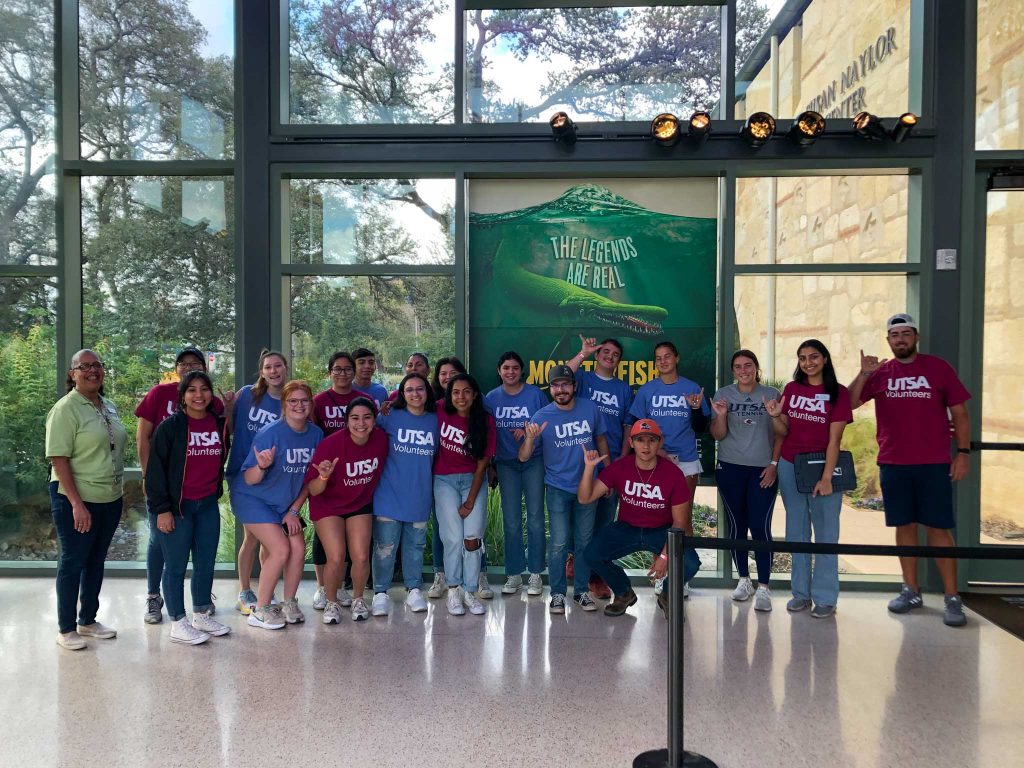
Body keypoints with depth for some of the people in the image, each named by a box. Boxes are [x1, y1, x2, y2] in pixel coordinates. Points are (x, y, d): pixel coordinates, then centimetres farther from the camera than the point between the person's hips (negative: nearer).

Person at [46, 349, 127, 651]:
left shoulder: (109, 407, 9)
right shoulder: (66, 409, -13)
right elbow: (58, 459, -17)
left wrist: (119, 490, 14)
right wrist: (77, 504, -21)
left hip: (110, 500, 7)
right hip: (77, 501, -7)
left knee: (96, 561, 16)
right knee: (72, 562, 5)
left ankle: (88, 621, 30)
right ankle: (65, 629, 20)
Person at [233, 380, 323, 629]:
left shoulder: (316, 434, -7)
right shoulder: (270, 433, -23)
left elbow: (309, 478, 3)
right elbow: (249, 480, -21)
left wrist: (294, 511, 0)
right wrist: (262, 466, -42)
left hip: (286, 504, 5)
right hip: (254, 500, -5)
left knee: (299, 548, -5)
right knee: (281, 549, -15)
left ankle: (289, 604, 15)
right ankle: (260, 611, 1)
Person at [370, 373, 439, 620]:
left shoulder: (435, 421, 6)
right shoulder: (390, 417, -2)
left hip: (420, 497, 3)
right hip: (390, 495, -2)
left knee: (415, 544, 12)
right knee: (385, 546, 2)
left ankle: (414, 590, 25)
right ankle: (381, 593, 15)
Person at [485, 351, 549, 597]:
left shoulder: (535, 394, -3)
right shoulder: (491, 398, 4)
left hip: (534, 461, -2)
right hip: (506, 463, 2)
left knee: (535, 518, 1)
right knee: (511, 521, 6)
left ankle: (536, 574, 12)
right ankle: (514, 574, 16)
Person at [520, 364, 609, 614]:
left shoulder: (591, 409, -5)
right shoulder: (541, 416, -10)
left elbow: (600, 439, 11)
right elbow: (523, 457, -11)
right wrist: (530, 438, -31)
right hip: (557, 489, -2)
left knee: (585, 542, 10)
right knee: (559, 543, -2)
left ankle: (582, 591, 24)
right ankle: (557, 593, 12)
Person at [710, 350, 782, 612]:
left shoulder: (772, 394, 2)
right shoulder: (723, 395, 4)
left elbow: (780, 434, 4)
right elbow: (718, 435, 1)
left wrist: (774, 464, -4)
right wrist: (721, 415, -18)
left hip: (763, 471, -2)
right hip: (730, 469, 2)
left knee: (760, 527, -8)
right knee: (736, 524, 9)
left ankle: (763, 588, -2)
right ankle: (744, 580, 22)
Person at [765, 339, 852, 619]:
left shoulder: (838, 392, -5)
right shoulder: (791, 389, 6)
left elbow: (834, 439, -10)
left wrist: (826, 477, -16)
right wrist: (775, 416, -11)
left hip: (821, 467, -4)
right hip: (790, 467, 4)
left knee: (826, 533, 1)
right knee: (796, 532, 10)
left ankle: (825, 598, 8)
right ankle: (801, 592, 19)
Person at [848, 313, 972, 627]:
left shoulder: (938, 368, 3)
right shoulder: (880, 373, 7)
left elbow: (960, 413, 4)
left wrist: (963, 452, -3)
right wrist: (864, 374, -12)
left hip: (934, 464, -2)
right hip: (893, 463, 2)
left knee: (938, 528, -2)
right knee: (905, 526, 9)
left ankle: (952, 598, 5)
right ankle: (911, 591, 19)